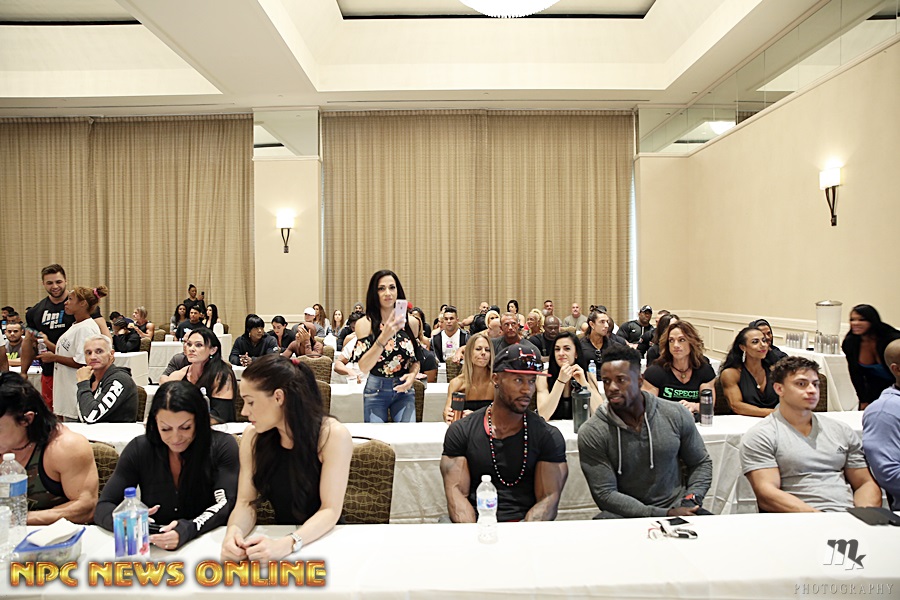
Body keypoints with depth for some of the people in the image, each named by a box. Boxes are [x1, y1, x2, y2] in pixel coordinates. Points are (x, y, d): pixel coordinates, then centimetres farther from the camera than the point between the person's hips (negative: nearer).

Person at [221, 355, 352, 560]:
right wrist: (234, 530, -24)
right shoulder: (253, 436, -5)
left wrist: (288, 544, -31)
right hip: (280, 538, 3)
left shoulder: (332, 435, -18)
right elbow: (246, 502, -3)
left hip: (324, 542, -3)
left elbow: (330, 510, -17)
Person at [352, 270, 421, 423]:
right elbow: (363, 367, -17)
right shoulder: (365, 323, -7)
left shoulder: (409, 322, 3)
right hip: (376, 391, -2)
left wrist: (413, 374, -10)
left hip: (404, 391, 2)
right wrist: (384, 337, -27)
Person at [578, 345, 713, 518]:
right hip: (625, 516, -1)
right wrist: (664, 514, -19)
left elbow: (701, 463, 12)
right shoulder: (591, 433, -12)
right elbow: (606, 494, -13)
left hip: (677, 508, 1)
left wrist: (691, 500, -7)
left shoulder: (677, 415, -2)